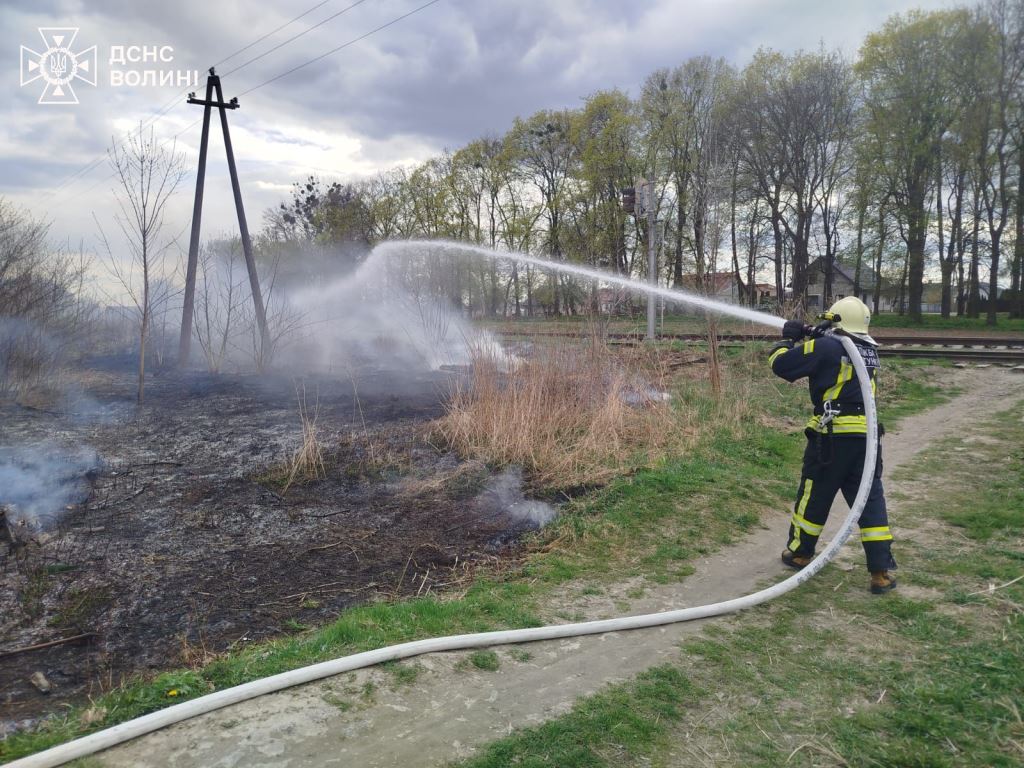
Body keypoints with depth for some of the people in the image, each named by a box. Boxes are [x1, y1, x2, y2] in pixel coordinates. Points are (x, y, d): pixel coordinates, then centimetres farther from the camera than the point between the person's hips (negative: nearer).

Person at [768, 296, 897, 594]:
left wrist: (788, 340, 11)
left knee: (814, 496, 10)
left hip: (832, 436, -5)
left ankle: (799, 553, 26)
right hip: (866, 436, 5)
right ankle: (881, 572, 7)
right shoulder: (870, 351, 11)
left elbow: (781, 364, -8)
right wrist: (809, 339, 19)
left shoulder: (827, 346, -11)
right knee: (871, 501, 7)